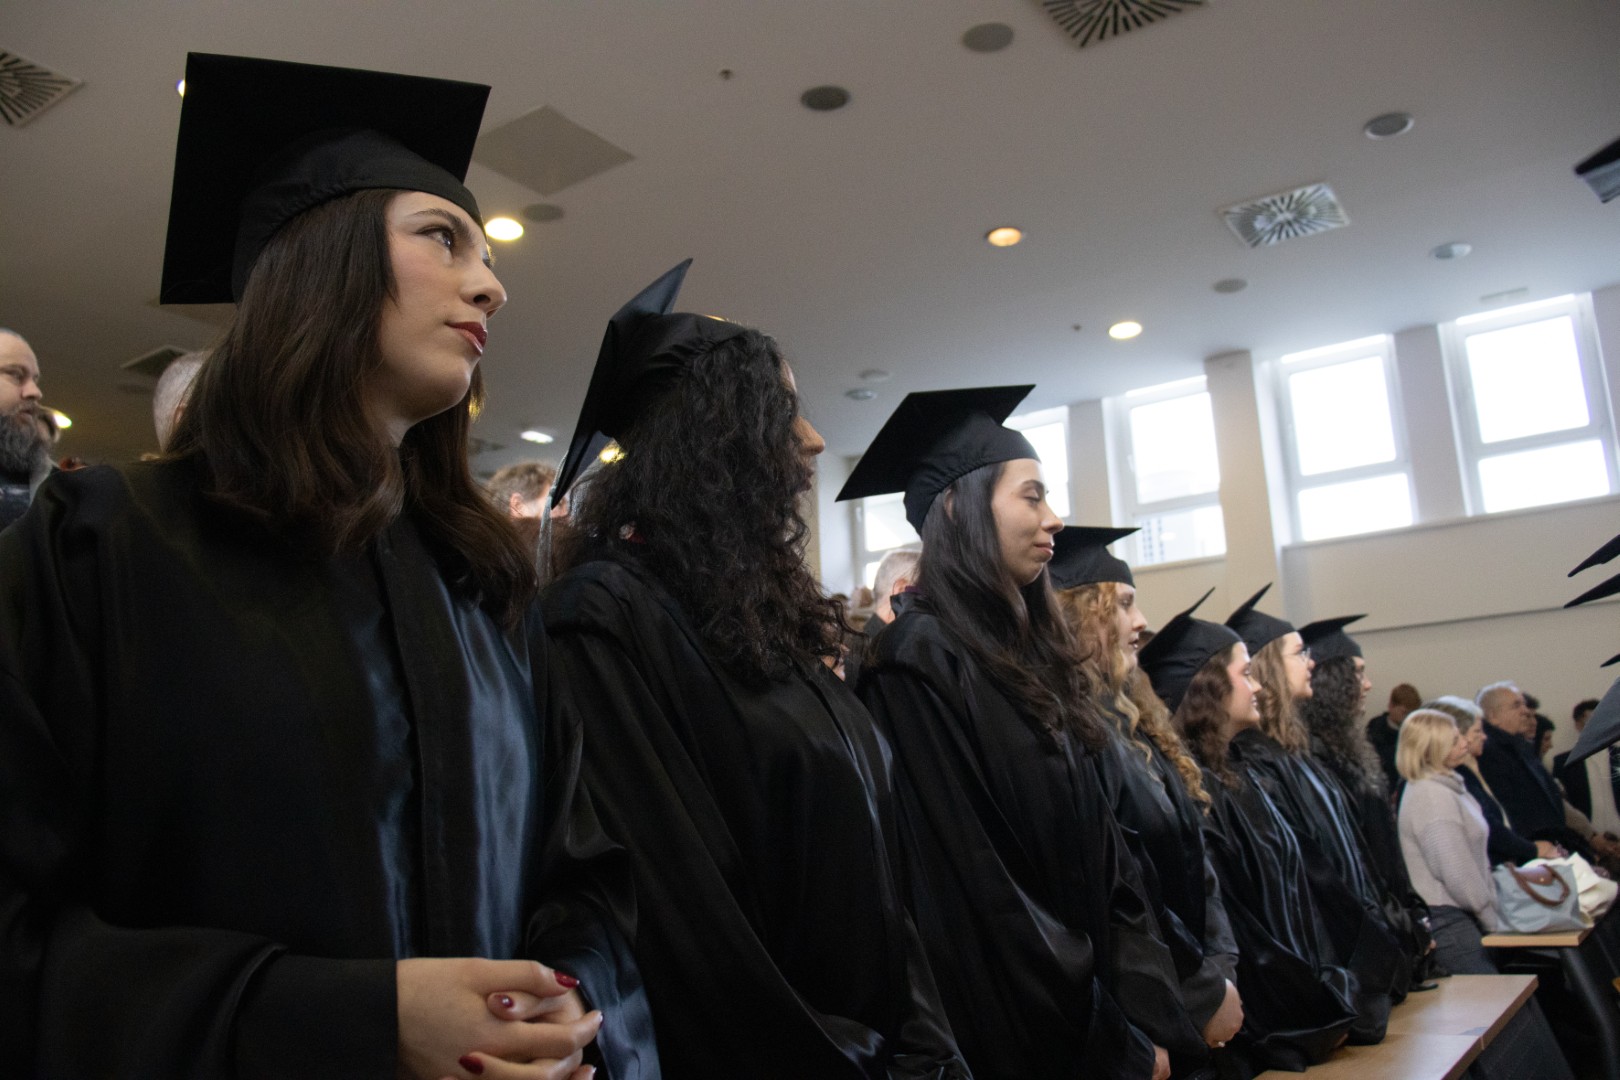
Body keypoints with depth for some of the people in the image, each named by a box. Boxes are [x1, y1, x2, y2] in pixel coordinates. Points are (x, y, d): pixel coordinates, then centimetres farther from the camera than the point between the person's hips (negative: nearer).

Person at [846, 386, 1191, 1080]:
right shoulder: (921, 665, -19)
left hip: (1099, 1013, 8)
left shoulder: (1029, 659, 7)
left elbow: (1105, 856, 6)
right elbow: (973, 898, -22)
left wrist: (1148, 1014, -4)